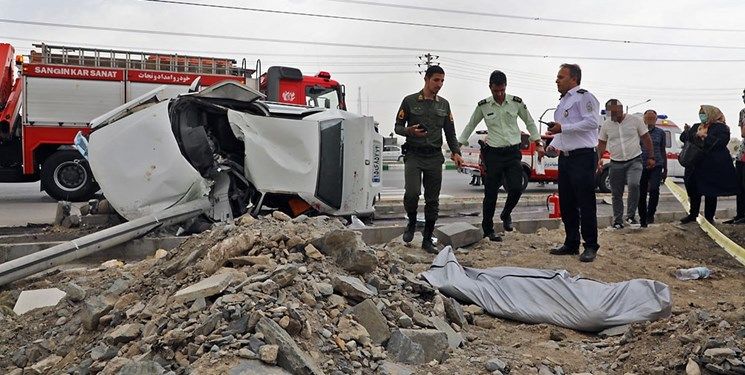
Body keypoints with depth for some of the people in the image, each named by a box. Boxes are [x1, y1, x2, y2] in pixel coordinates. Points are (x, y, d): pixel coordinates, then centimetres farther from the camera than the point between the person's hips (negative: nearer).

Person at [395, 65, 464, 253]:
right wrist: (410, 131, -18)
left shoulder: (444, 104, 13)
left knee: (433, 200, 3)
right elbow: (398, 127, 4)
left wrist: (456, 152, 0)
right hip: (414, 155, -3)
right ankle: (411, 223, 10)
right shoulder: (410, 101, 1)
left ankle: (427, 240, 14)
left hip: (435, 157, 4)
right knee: (412, 192, -20)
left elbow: (450, 132, 15)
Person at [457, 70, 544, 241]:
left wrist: (539, 144, 9)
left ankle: (506, 215, 19)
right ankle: (487, 230, 14)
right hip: (493, 153, -1)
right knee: (491, 193, 1)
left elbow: (530, 123, 13)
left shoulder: (516, 102, 0)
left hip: (513, 152, 1)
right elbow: (470, 126, 11)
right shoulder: (483, 106, -1)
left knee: (516, 188, -12)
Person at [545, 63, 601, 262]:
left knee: (586, 203, -5)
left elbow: (592, 121, -20)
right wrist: (553, 144, 16)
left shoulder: (583, 96, -7)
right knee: (566, 203, 11)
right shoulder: (563, 101, 20)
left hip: (582, 157, -9)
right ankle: (571, 244, 21)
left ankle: (590, 246, 3)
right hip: (565, 157, 9)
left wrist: (563, 128, -20)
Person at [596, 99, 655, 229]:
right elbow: (601, 143, 11)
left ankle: (631, 215, -12)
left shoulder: (635, 120, -2)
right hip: (616, 163, 3)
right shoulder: (606, 125, 4)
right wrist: (599, 159, -3)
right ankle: (617, 220, 17)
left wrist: (651, 157, 2)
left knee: (634, 185, -26)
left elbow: (646, 139, 4)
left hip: (634, 161, -3)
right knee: (616, 194, 5)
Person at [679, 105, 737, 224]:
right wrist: (695, 134, -11)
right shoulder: (696, 127, 16)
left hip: (712, 166, -6)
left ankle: (709, 217, 12)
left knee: (710, 193, 1)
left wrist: (705, 136, -16)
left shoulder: (721, 127, -3)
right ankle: (693, 214, 24)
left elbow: (720, 142, -18)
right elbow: (683, 137, 7)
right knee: (693, 191, 11)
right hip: (695, 165, 6)